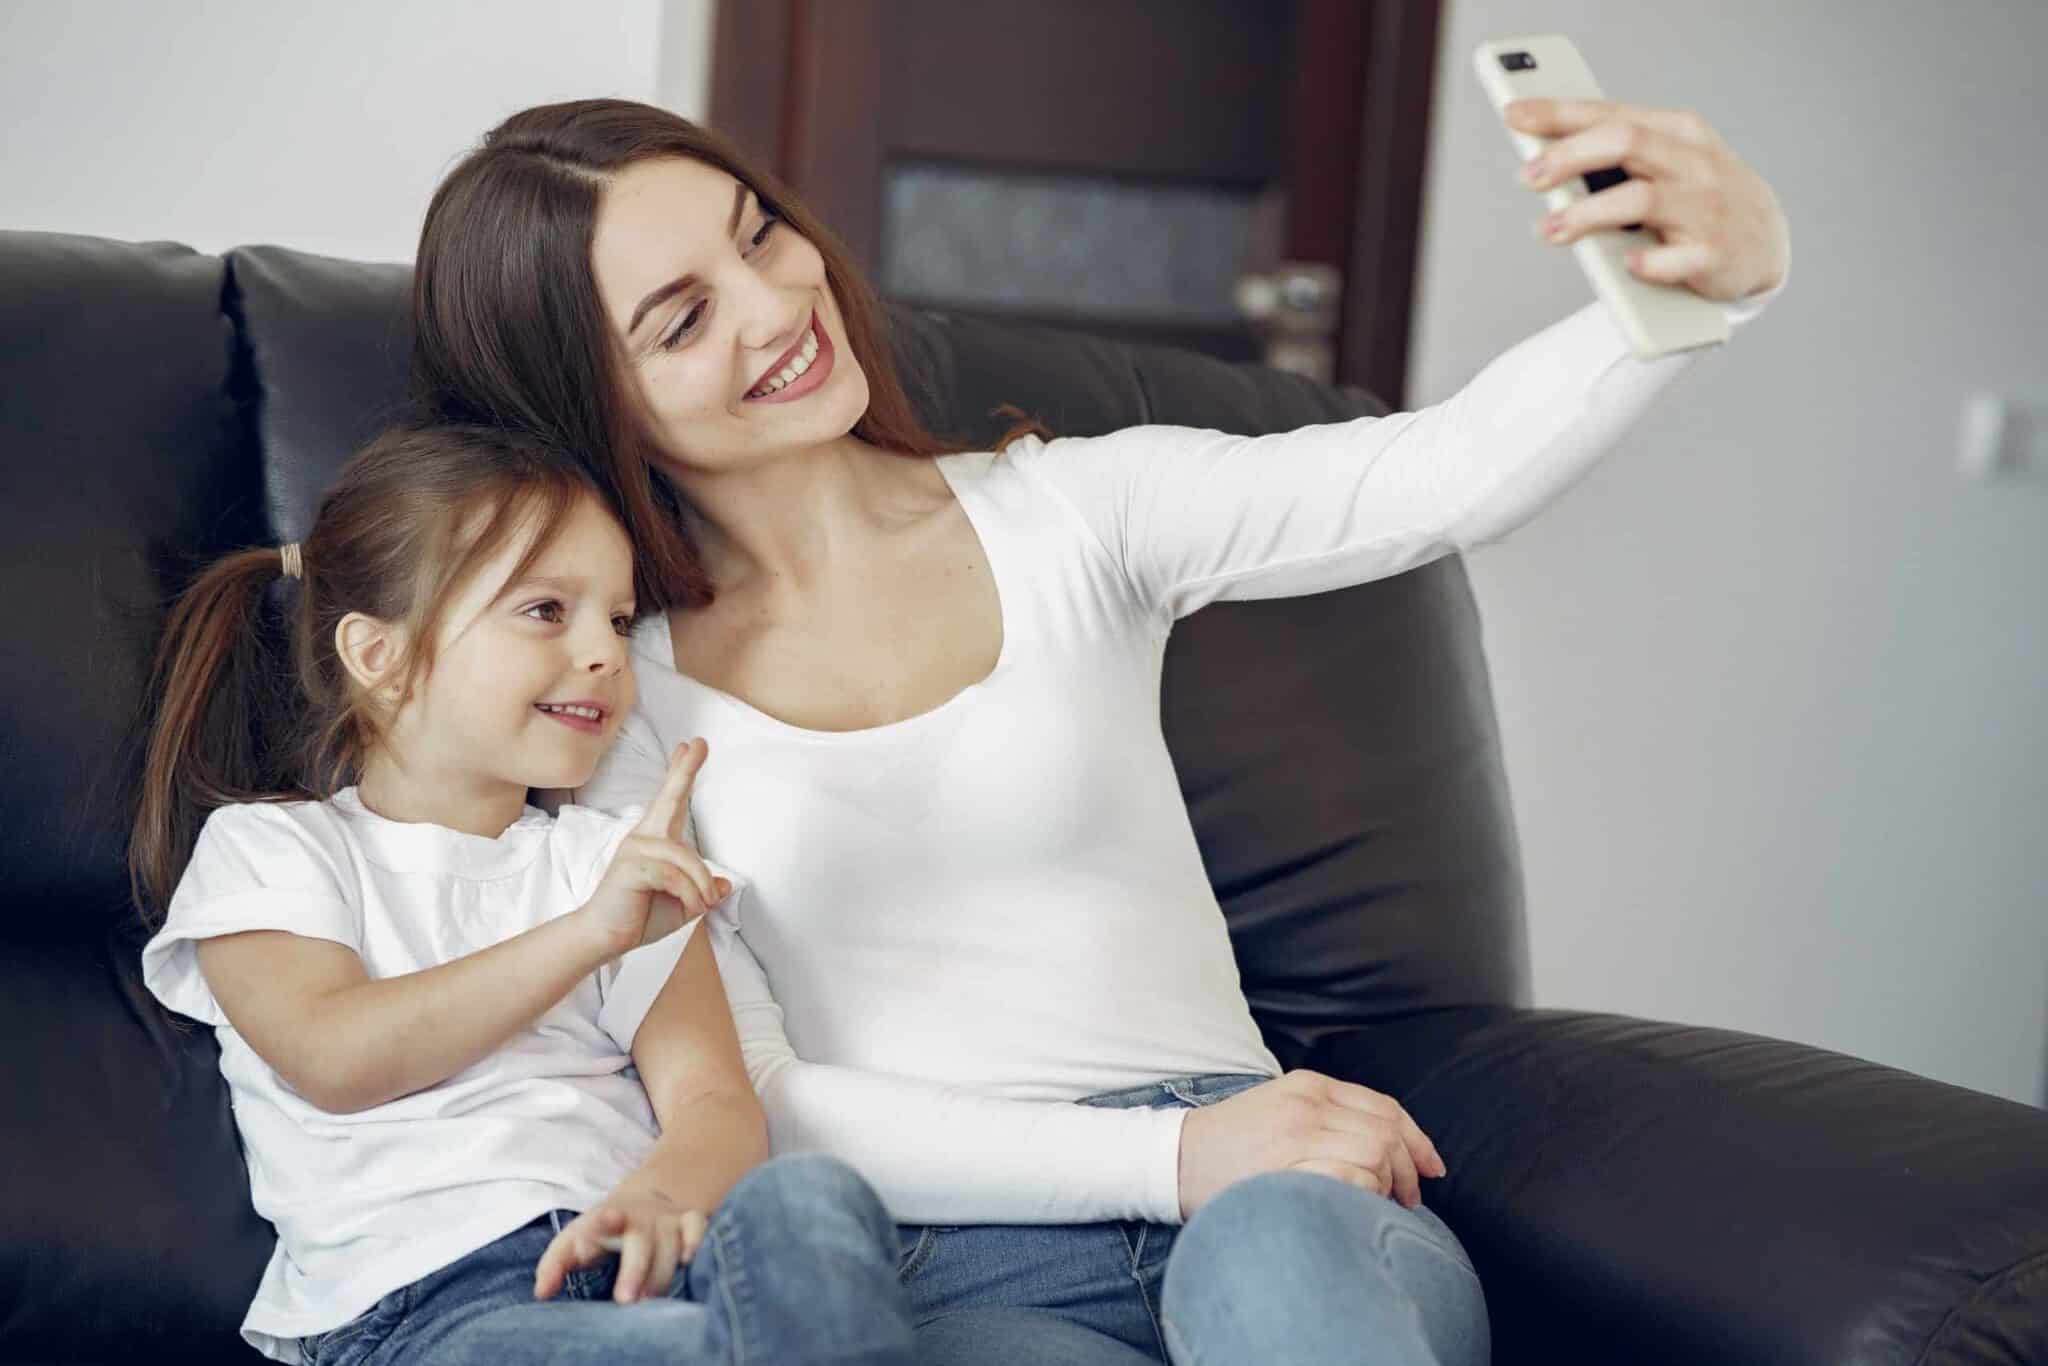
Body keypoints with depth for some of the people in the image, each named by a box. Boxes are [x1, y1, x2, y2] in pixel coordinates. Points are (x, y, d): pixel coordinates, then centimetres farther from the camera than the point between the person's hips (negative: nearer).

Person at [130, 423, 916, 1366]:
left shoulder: (614, 862, 22)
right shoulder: (263, 847, 14)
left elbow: (714, 1099, 7)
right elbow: (333, 1058, -7)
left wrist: (659, 1199, -19)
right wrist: (590, 933, -15)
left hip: (621, 1260, 4)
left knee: (812, 1199, -31)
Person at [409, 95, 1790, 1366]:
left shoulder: (1065, 519, 10)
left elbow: (1446, 475, -4)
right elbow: (747, 1101, -1)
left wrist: (1726, 271, -24)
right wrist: (1167, 1157, -13)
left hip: (1272, 1190, 2)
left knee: (1278, 1247, -36)